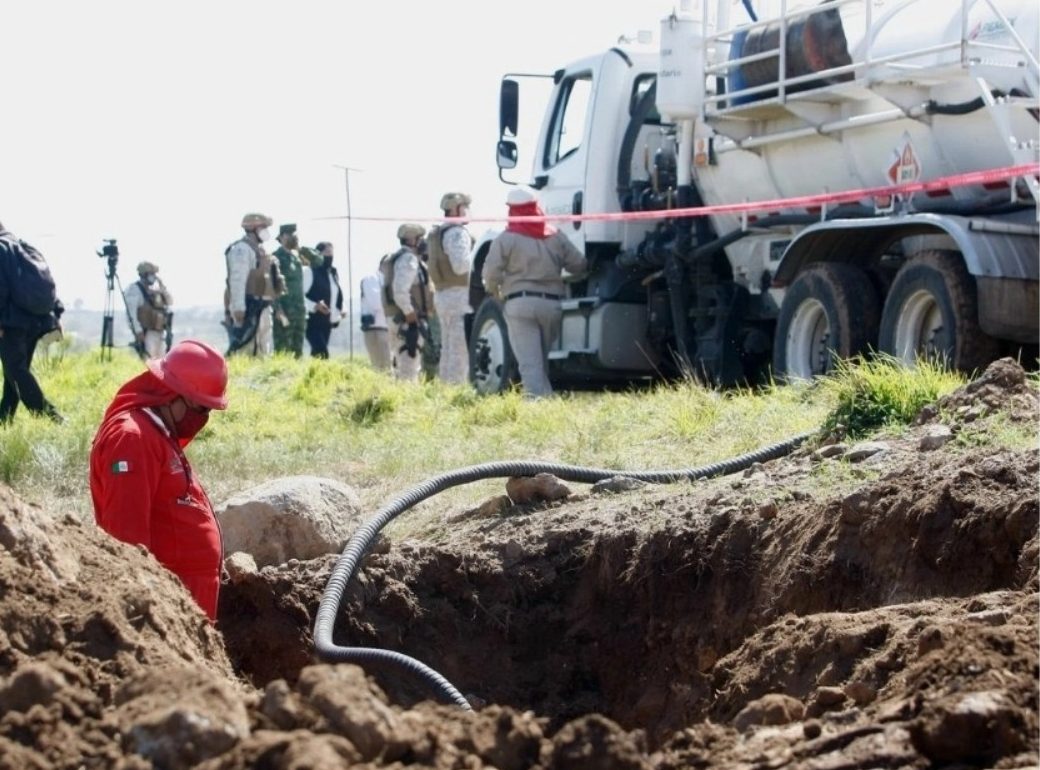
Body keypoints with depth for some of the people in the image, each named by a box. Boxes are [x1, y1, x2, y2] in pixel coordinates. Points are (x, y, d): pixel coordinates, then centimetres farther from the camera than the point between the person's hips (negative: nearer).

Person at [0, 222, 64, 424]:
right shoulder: (29, 249, 19)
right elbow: (48, 283, 16)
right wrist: (55, 314, 15)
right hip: (37, 319, 8)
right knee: (17, 370, 12)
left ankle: (50, 416, -21)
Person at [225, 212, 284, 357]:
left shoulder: (258, 250, 20)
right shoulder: (242, 249, -11)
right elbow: (237, 280, -20)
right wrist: (238, 307, -27)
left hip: (261, 309, 10)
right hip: (249, 309, -10)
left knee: (263, 350, 13)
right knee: (249, 350, -16)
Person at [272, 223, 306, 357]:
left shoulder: (296, 256, 15)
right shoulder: (276, 257, -8)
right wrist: (278, 309, -19)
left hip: (299, 310, 8)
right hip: (284, 311, -8)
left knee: (297, 351, 9)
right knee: (283, 352, -8)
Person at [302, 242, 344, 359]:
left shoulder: (333, 274, 16)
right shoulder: (308, 271, -9)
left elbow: (337, 295, 23)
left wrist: (339, 312, 5)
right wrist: (315, 305, -27)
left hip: (327, 323, 8)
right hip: (312, 321, -8)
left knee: (318, 353, 9)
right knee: (322, 353, -18)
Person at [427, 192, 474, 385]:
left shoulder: (438, 233, 18)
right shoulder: (457, 232, -13)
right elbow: (460, 266, -22)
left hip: (442, 295, 10)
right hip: (458, 295, -10)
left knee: (448, 348, 12)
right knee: (461, 349, -10)